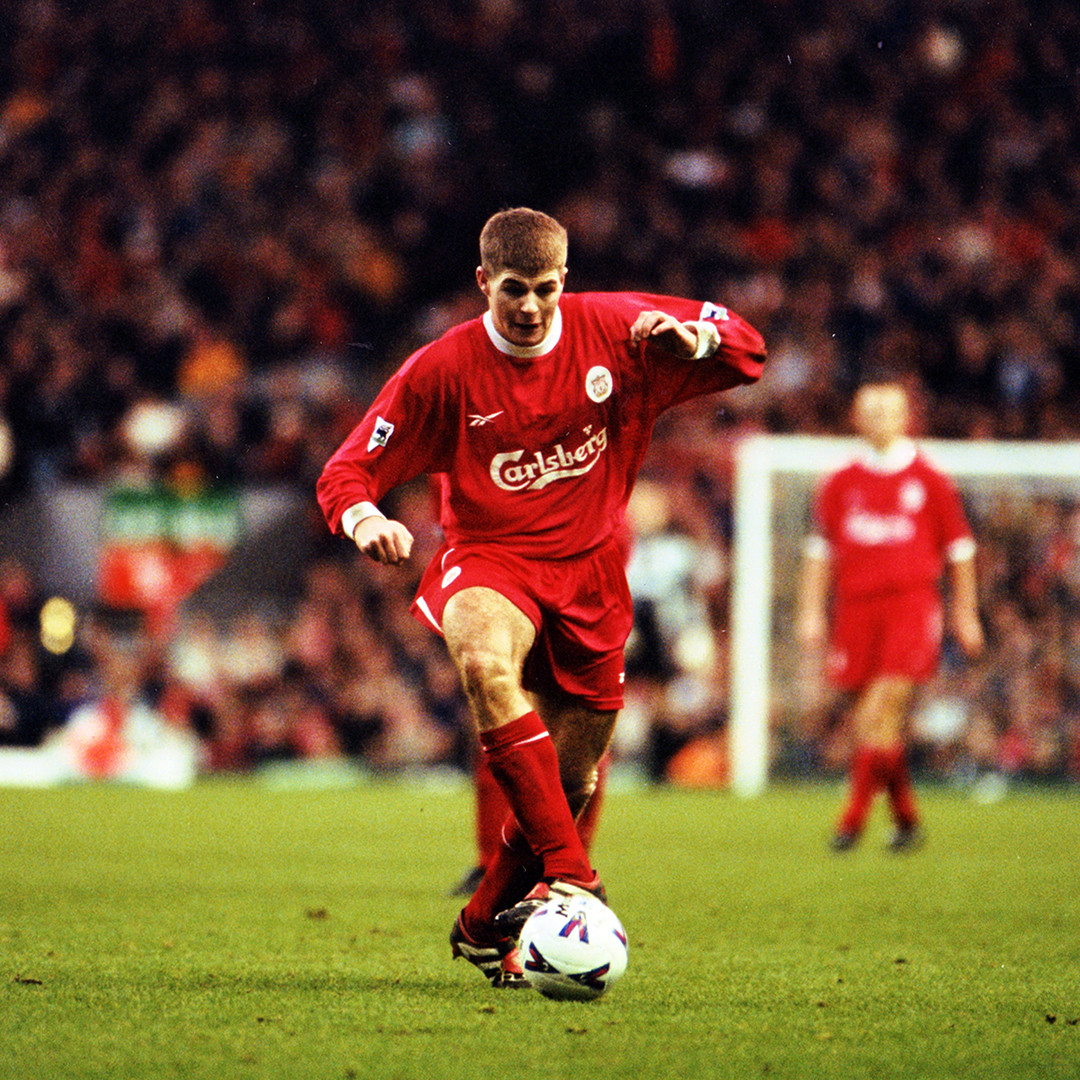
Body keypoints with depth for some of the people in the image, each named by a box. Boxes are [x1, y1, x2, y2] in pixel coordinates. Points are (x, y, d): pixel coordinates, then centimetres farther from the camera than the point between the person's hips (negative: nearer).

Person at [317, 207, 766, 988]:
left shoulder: (612, 327, -4)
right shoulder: (443, 369, -10)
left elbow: (747, 350, 2)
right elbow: (347, 473, -8)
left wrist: (694, 340, -21)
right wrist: (365, 519, -32)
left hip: (590, 570, 3)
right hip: (490, 559, -3)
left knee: (572, 782, 6)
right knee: (486, 660, -39)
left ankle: (488, 927, 33)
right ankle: (571, 877, -40)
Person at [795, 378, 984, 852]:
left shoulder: (931, 482, 6)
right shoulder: (839, 484, 11)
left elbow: (959, 549, 13)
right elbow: (820, 549, 17)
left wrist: (965, 613, 13)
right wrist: (812, 612, 10)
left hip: (912, 603, -3)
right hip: (855, 605, 3)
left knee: (886, 704, -16)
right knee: (866, 716, 2)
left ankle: (854, 814, -16)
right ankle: (906, 817, 15)